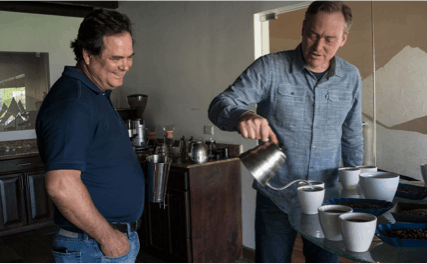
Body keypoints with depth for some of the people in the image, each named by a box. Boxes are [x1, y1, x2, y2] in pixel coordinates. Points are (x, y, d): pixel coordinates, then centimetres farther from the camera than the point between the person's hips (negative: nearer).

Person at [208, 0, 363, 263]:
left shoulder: (350, 77, 3)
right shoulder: (270, 68, -10)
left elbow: (352, 138, 13)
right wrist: (242, 115, -40)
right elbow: (220, 106, -17)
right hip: (276, 198, -3)